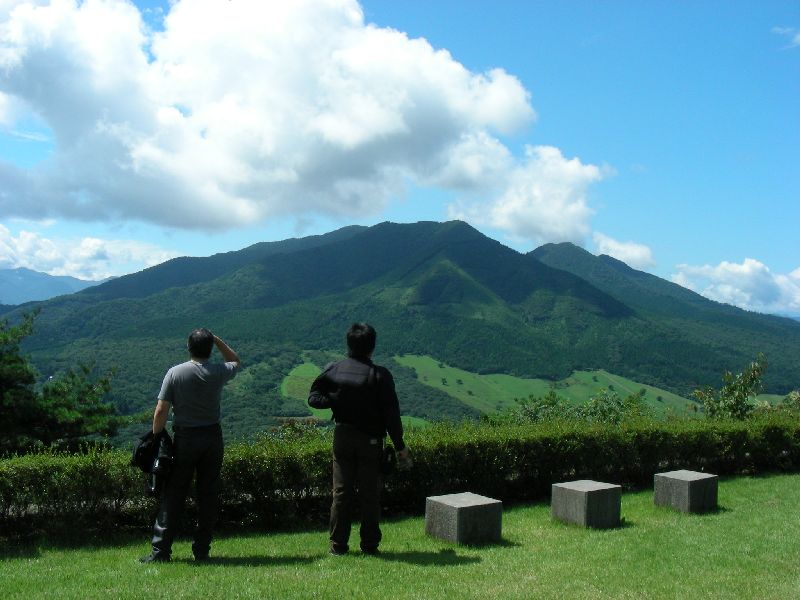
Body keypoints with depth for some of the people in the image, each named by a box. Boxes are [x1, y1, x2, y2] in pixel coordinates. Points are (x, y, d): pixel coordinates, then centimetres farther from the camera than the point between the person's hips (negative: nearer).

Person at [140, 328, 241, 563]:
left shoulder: (175, 373, -7)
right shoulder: (219, 372, -3)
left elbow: (161, 411, -9)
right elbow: (237, 362, 21)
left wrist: (156, 438, 2)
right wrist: (217, 340, 14)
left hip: (184, 438, -1)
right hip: (212, 438, 1)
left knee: (173, 495, 5)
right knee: (208, 495, 7)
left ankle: (161, 550, 6)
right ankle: (202, 550, 11)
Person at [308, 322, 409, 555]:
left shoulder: (333, 370, -3)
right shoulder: (379, 375, -12)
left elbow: (313, 398, -1)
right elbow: (391, 413, -11)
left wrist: (336, 401, -2)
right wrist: (400, 446, -4)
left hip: (342, 437, 3)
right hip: (370, 440, -2)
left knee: (341, 492, 9)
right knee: (370, 494, 7)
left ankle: (338, 545, 13)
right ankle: (369, 545, 13)